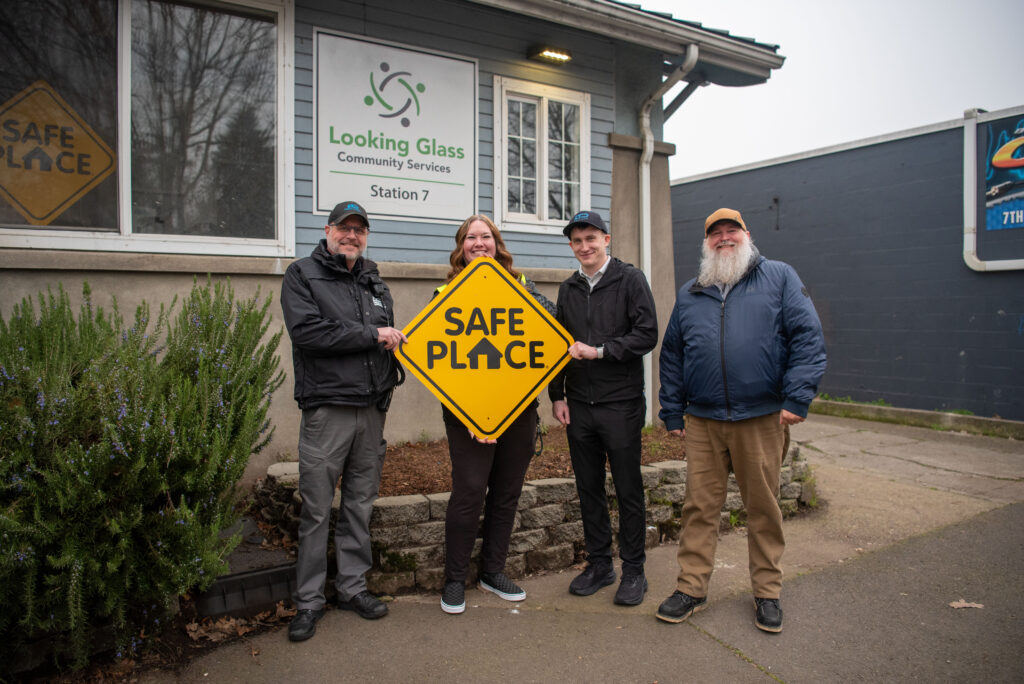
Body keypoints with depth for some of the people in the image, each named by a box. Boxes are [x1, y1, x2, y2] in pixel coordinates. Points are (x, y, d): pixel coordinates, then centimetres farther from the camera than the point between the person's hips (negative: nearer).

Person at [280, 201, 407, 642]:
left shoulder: (374, 282, 17)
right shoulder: (302, 275, 0)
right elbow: (306, 331, -15)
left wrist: (395, 343, 4)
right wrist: (371, 335, -13)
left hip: (372, 408, 5)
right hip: (326, 408, -5)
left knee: (360, 504, 13)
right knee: (317, 510, 2)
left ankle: (352, 586, 26)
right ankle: (309, 601, 16)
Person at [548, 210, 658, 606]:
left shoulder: (630, 280, -1)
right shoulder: (568, 290, 13)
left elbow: (646, 335, -10)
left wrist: (598, 351, -16)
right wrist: (557, 395, 8)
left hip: (621, 405, -4)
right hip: (578, 406, 5)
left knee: (628, 489, 4)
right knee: (589, 488, 11)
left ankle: (634, 570, 18)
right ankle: (599, 564, 26)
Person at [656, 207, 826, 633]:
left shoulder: (779, 277, 7)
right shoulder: (689, 294, 15)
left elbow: (808, 337, -2)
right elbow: (671, 355, 16)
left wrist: (797, 398, -11)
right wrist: (672, 413, 11)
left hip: (762, 418, -2)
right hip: (702, 421, 2)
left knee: (764, 507, 9)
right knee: (699, 506, 5)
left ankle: (767, 592, 25)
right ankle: (692, 587, 18)